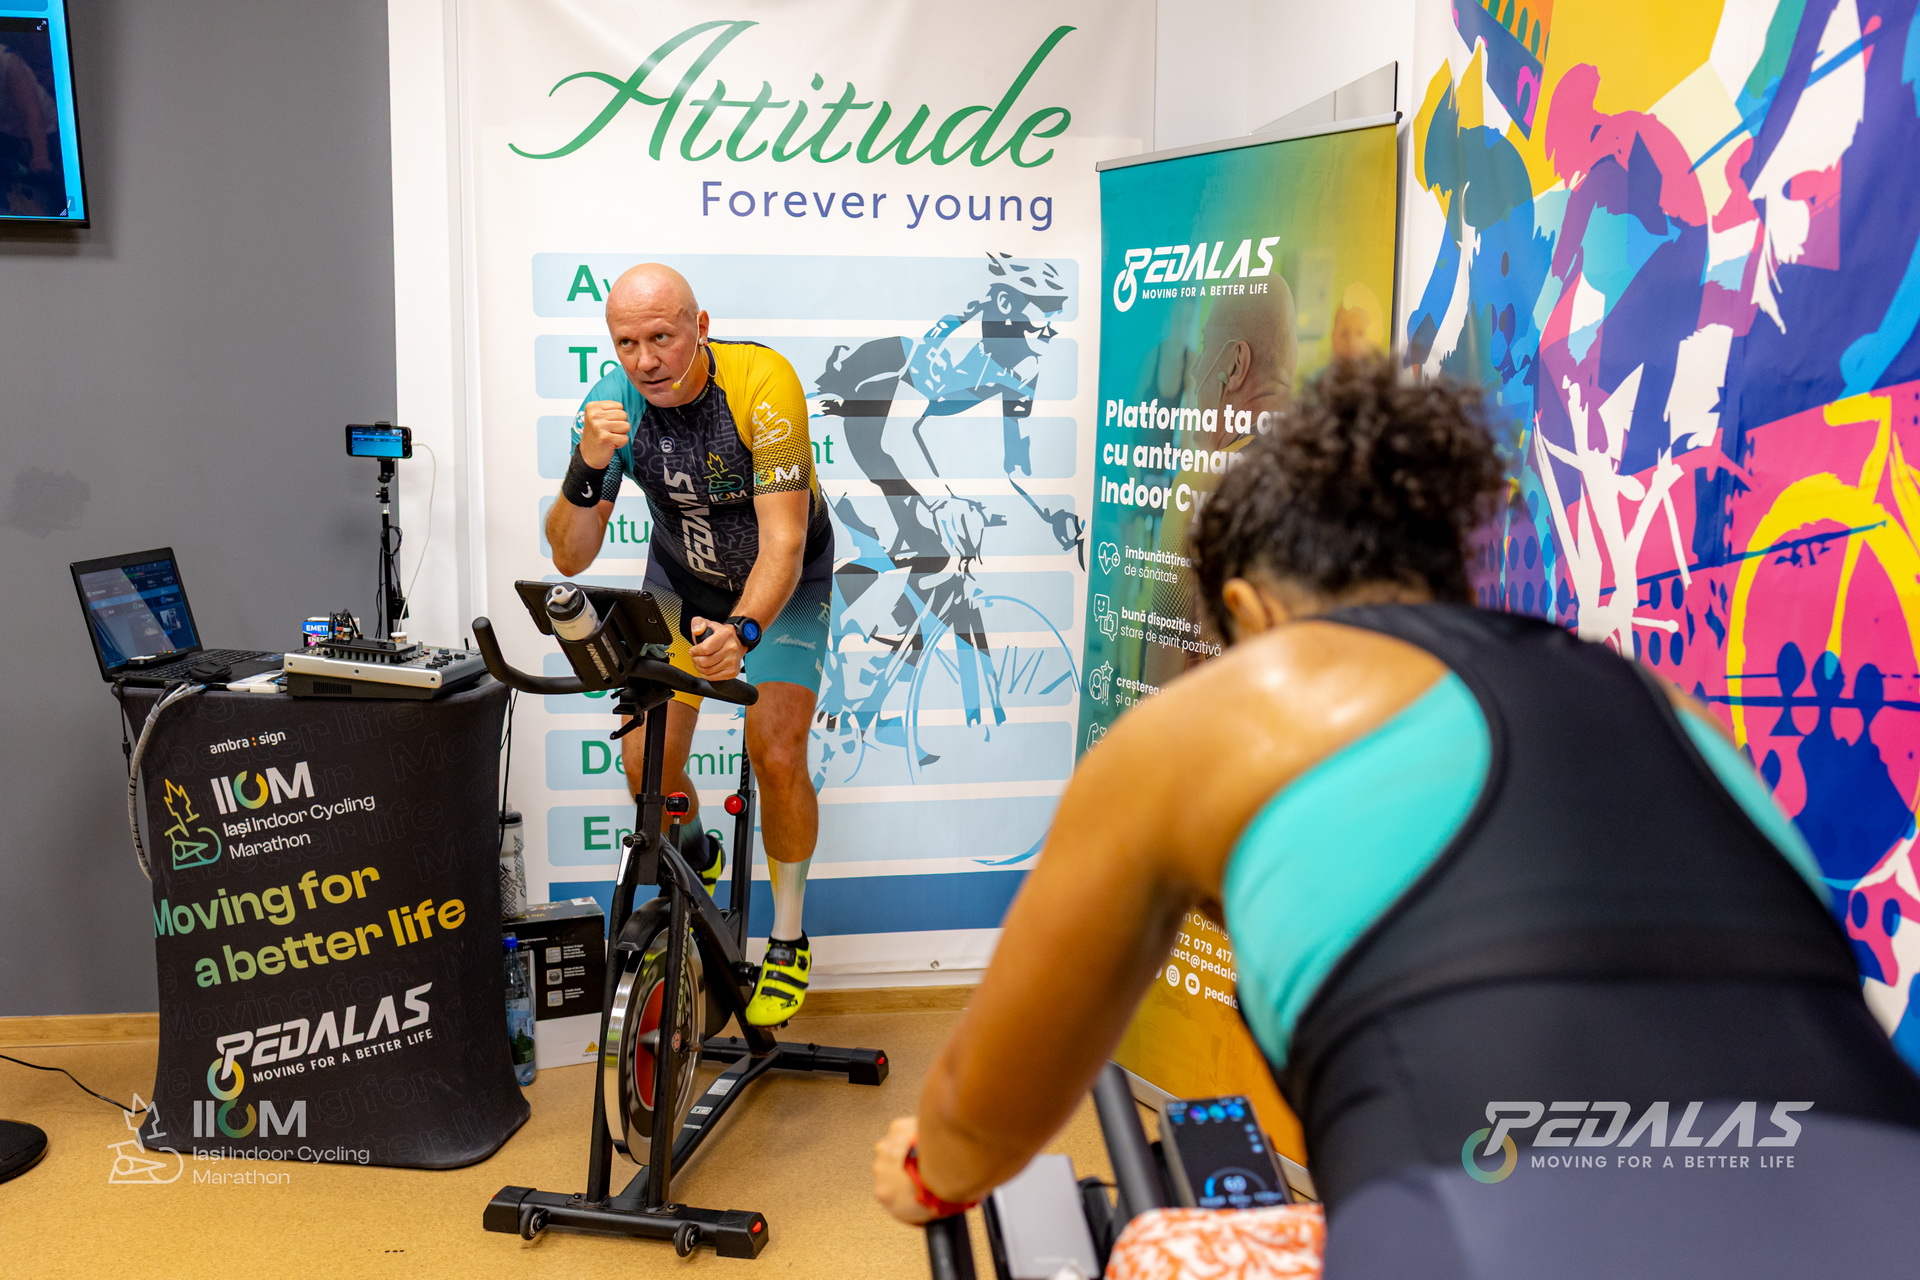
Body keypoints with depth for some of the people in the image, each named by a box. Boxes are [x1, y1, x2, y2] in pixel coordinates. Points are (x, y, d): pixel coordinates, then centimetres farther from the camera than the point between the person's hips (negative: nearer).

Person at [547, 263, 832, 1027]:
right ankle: (696, 863, 31)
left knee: (777, 756, -16)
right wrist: (587, 471, -40)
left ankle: (788, 942, 6)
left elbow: (782, 543, -35)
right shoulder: (612, 405, -21)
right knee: (646, 760, -6)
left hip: (781, 584, -3)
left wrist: (742, 631, -52)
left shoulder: (763, 383, -32)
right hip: (679, 580, 3)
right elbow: (570, 557, -21)